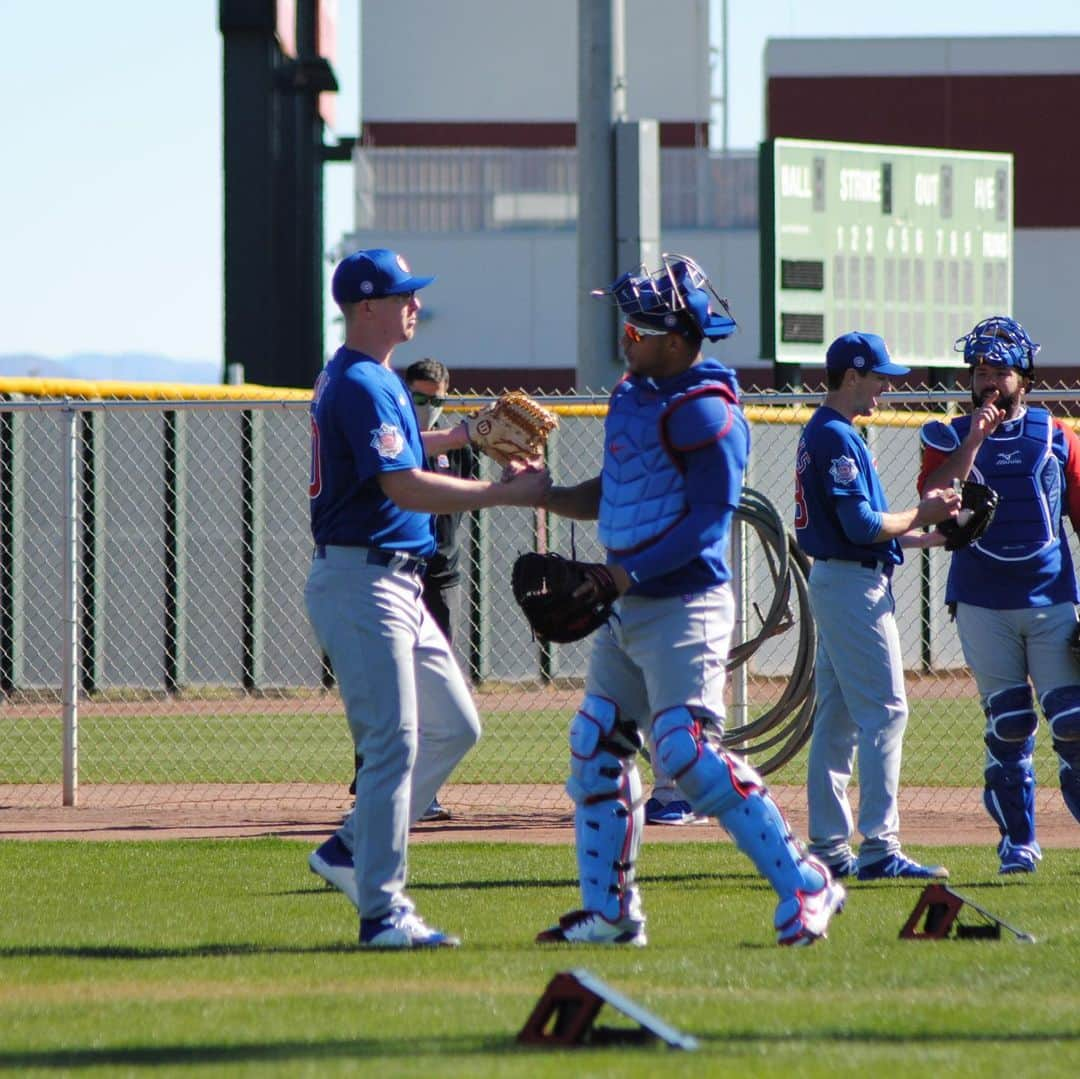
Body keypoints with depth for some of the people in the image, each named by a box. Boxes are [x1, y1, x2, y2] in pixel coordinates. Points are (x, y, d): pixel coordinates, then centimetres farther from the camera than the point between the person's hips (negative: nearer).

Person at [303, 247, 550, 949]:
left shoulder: (374, 378, 17)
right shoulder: (359, 385, -16)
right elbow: (404, 486, -25)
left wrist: (465, 436, 25)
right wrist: (507, 493, -23)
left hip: (398, 583, 11)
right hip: (361, 581, -11)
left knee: (453, 727, 15)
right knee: (394, 743, -13)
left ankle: (357, 848, 20)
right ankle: (383, 912, -14)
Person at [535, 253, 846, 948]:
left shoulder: (706, 410, -15)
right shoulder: (631, 399, 13)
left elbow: (709, 519, -20)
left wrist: (625, 575, -23)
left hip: (685, 608, -10)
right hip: (627, 610, 10)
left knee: (688, 752, -17)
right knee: (596, 752, 9)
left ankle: (805, 886, -11)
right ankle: (609, 911, 18)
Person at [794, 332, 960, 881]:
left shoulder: (820, 434, 17)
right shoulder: (838, 438, -15)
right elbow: (863, 527, -22)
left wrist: (924, 536, 13)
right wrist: (921, 515, -8)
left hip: (833, 582, 11)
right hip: (857, 586, -11)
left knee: (837, 720, 11)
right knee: (883, 713, -10)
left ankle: (829, 848, 12)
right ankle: (879, 850, -13)